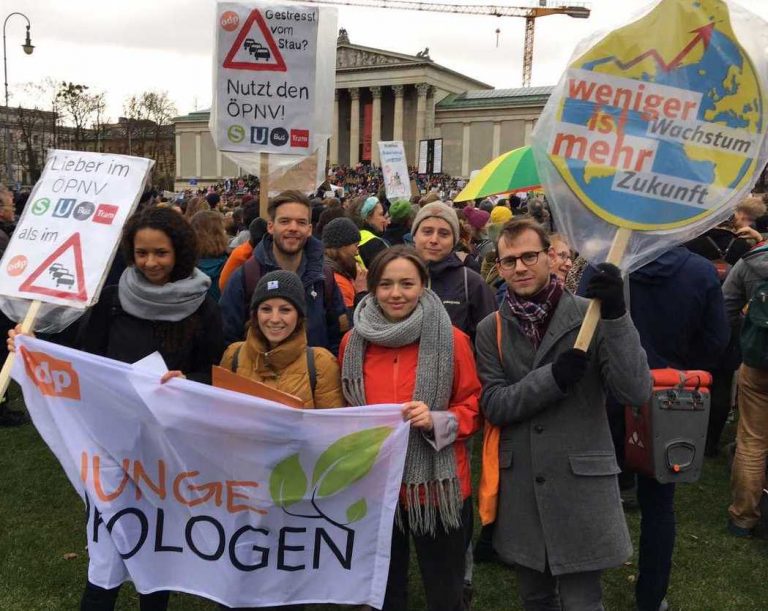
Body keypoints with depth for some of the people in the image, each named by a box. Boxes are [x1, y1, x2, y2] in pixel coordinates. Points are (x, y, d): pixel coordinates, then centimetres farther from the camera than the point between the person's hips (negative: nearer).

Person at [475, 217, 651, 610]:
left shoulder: (590, 316, -8)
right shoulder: (491, 330, 2)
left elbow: (636, 393, -17)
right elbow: (493, 405, -7)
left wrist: (616, 315, -29)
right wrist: (552, 377, -22)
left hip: (580, 484, -3)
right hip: (519, 487, 3)